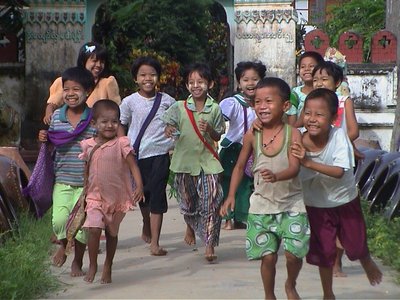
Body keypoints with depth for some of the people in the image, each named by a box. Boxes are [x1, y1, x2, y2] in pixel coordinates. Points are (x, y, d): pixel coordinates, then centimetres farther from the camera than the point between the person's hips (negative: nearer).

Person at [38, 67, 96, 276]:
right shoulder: (56, 116, 3)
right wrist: (44, 139, -5)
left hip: (87, 181, -2)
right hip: (62, 179, 2)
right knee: (59, 220, -11)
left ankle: (77, 262, 25)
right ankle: (63, 245, 24)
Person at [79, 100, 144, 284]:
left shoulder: (121, 144, -9)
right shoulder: (88, 146, 1)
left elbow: (133, 166, -14)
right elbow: (86, 171, 11)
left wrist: (139, 186, -29)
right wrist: (84, 194, 15)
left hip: (118, 197, -1)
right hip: (96, 197, 1)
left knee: (112, 233, 14)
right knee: (93, 229, -16)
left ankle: (108, 267, 33)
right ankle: (92, 266, 3)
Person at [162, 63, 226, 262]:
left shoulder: (214, 109, 1)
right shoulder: (179, 108, 0)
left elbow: (218, 137, 7)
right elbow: (169, 125, -8)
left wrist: (209, 130, -15)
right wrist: (169, 130, -31)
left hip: (208, 162, -1)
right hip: (184, 161, 1)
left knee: (211, 203, -10)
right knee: (187, 201, 15)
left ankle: (209, 245, -5)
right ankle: (190, 226, 48)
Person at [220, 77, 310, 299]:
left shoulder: (292, 134, -11)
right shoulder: (252, 136, -3)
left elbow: (294, 168, -21)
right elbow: (240, 167, 9)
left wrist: (276, 176, -41)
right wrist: (231, 196, 2)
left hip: (291, 203, -2)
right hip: (262, 204, 2)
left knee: (293, 253, -8)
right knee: (268, 256, 3)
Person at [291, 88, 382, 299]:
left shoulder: (339, 135, -29)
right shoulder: (300, 142, -23)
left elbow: (339, 171, -37)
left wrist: (308, 162, -46)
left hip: (345, 200, -1)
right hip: (316, 204, 1)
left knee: (356, 246, 15)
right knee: (323, 251, 9)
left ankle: (367, 262, 52)